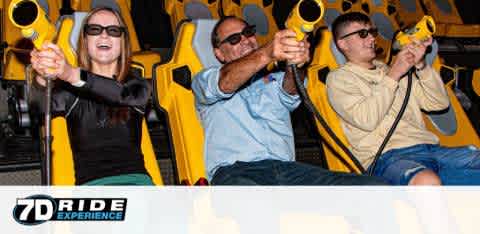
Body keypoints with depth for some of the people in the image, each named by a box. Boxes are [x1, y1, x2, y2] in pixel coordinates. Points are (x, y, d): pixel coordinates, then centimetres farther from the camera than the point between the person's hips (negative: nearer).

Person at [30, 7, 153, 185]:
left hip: (136, 179, 0)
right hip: (91, 183, 1)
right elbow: (48, 104, -13)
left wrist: (72, 75, -30)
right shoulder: (70, 89, 9)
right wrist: (43, 78, -35)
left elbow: (123, 95, -13)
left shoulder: (136, 85, 11)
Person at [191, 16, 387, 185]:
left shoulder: (277, 80, 29)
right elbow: (225, 83, -6)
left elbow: (290, 92, 3)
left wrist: (295, 63, -22)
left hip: (286, 167, 5)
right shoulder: (204, 81, 20)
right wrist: (266, 53, -26)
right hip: (235, 170, -4)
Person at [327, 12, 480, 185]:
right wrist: (393, 75, -5)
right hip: (388, 156, -5)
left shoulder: (389, 70, 26)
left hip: (430, 148, 6)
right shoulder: (338, 78, 10)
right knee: (427, 182, -38)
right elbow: (367, 120, -9)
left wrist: (420, 65, 6)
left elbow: (440, 103, 19)